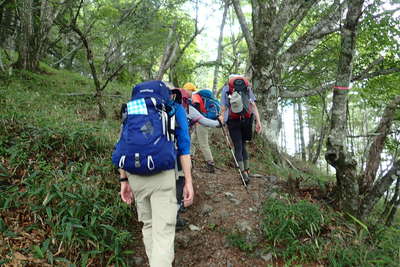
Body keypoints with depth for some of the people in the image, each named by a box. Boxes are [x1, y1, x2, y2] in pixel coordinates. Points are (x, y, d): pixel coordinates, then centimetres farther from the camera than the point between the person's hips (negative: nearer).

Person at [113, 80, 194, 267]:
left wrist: (123, 180, 14)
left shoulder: (132, 107, 20)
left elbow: (123, 145, 13)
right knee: (163, 232, -3)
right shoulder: (175, 108, 12)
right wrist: (188, 182, 0)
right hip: (163, 175, -4)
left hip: (135, 176, 4)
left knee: (148, 225, 22)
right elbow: (183, 145, 2)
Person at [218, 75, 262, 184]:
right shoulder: (247, 86, 12)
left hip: (233, 121, -2)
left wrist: (221, 117, 13)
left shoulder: (226, 88, 6)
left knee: (238, 147, 3)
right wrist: (258, 121, 2)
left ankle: (244, 173, -2)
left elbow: (223, 108, -1)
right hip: (247, 119, 3)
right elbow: (253, 105, 4)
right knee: (243, 145, 17)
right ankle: (247, 170, 18)